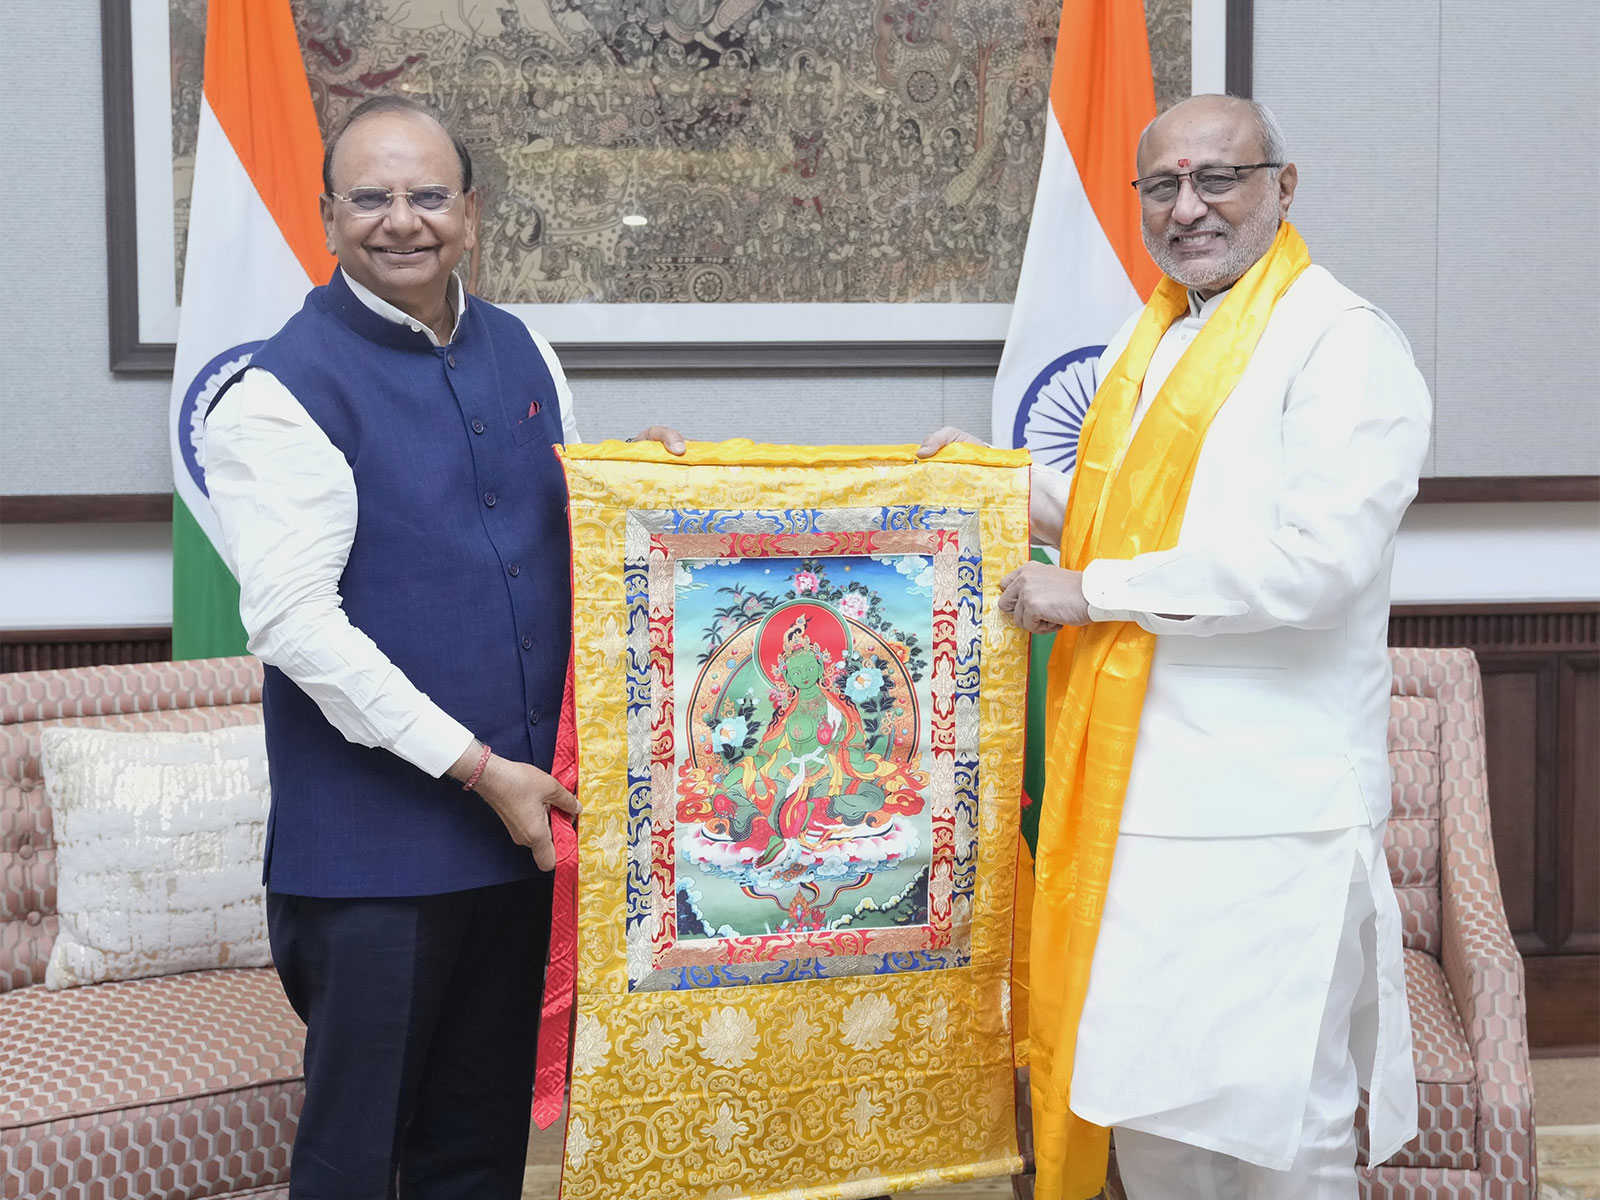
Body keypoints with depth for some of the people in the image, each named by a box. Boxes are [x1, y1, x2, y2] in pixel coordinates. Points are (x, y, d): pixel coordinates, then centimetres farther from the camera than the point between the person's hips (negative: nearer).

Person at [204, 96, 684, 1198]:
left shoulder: (521, 353, 10)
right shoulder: (284, 392, -10)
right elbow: (294, 620, -18)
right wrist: (475, 766, -19)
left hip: (523, 813, 6)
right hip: (372, 837, -6)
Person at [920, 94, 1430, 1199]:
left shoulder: (1345, 343, -10)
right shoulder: (1146, 343, 17)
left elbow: (1319, 557, -23)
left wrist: (1095, 590, -18)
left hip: (1265, 808, -8)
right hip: (1137, 792, 8)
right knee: (1145, 1103, 15)